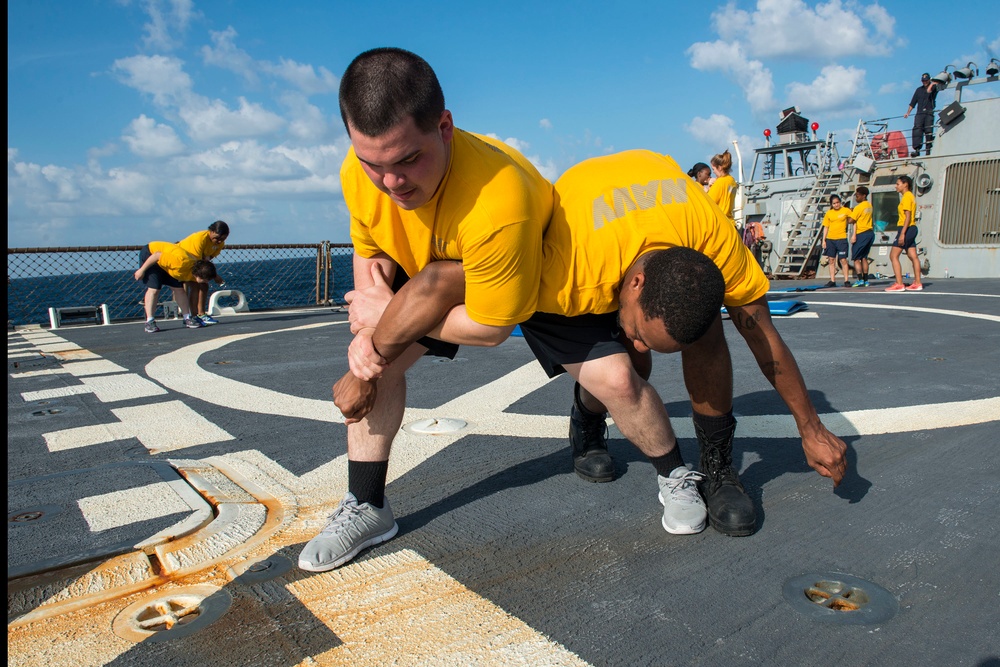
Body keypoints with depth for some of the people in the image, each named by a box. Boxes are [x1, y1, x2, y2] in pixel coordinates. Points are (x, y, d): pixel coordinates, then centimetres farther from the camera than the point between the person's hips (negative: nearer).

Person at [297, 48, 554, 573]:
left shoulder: (498, 201, -47)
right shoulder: (358, 173, -26)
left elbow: (488, 327, -33)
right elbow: (367, 247, -3)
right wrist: (369, 327, -19)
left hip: (539, 277, -4)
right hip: (430, 275, 5)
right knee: (375, 359, -10)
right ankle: (366, 509, 7)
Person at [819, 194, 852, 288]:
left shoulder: (846, 210, 1)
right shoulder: (828, 213, 8)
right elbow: (826, 227, 10)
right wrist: (823, 240, 4)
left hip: (841, 238, -3)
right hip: (830, 239, 3)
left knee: (843, 260, -5)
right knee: (831, 260, 4)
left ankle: (846, 281, 1)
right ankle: (832, 281, 9)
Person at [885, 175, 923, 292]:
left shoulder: (906, 197, -12)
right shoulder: (910, 196, 17)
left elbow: (908, 217, -18)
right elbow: (910, 216, 17)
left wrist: (902, 233, -22)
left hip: (906, 229, -10)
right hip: (912, 228, 10)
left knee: (893, 256, -9)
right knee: (913, 257, 9)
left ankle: (899, 284, -13)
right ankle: (917, 283, 10)